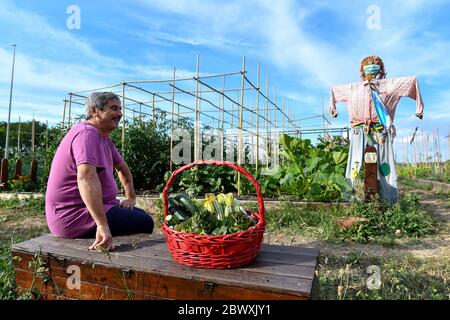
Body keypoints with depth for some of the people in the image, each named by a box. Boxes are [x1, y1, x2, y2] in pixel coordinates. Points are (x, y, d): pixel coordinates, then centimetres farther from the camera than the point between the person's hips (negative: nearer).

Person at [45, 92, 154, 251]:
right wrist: (103, 226, -43)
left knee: (140, 214, 15)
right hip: (73, 216, -10)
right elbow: (86, 177, -37)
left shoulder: (104, 138, 11)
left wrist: (130, 196, 14)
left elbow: (122, 167, 23)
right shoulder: (87, 133, -21)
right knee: (145, 223, -14)